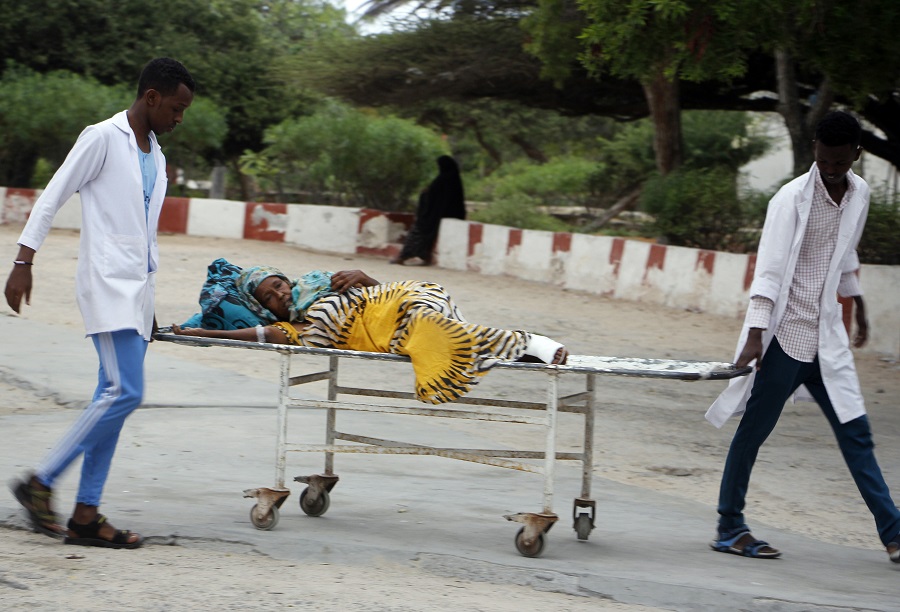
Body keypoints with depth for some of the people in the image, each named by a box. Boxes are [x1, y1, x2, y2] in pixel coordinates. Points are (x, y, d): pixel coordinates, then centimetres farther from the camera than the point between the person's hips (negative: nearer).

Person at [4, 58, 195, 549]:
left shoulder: (154, 154, 18)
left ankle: (85, 515, 4)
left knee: (113, 397, 4)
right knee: (124, 392, -17)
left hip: (136, 290, 8)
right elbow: (52, 198, -6)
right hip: (107, 285, -8)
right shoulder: (103, 138, -6)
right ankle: (40, 483, -9)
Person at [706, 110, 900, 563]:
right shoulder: (792, 198, -13)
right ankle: (730, 529, 12)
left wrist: (858, 307, 31)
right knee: (754, 431, 2)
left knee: (855, 432, 5)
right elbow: (769, 270, -18)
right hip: (784, 335, -6)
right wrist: (754, 335, -25)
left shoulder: (859, 194, 7)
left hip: (826, 339, 6)